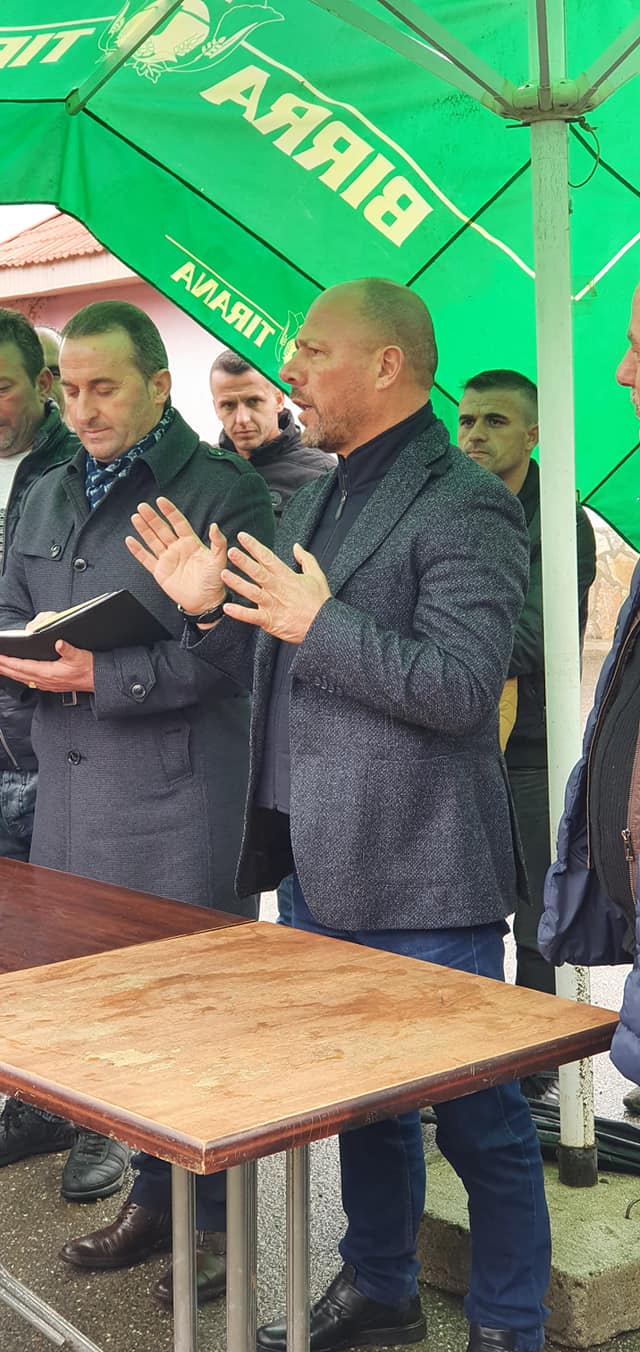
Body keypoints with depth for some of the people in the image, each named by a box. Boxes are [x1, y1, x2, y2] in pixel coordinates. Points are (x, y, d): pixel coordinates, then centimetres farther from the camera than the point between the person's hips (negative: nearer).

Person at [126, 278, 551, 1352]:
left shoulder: (465, 506, -13)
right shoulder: (314, 503, 15)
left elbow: (464, 688, -22)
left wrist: (319, 624, -21)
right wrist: (212, 609, 3)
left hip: (417, 878, -9)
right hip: (320, 870, 9)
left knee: (477, 1120, 4)